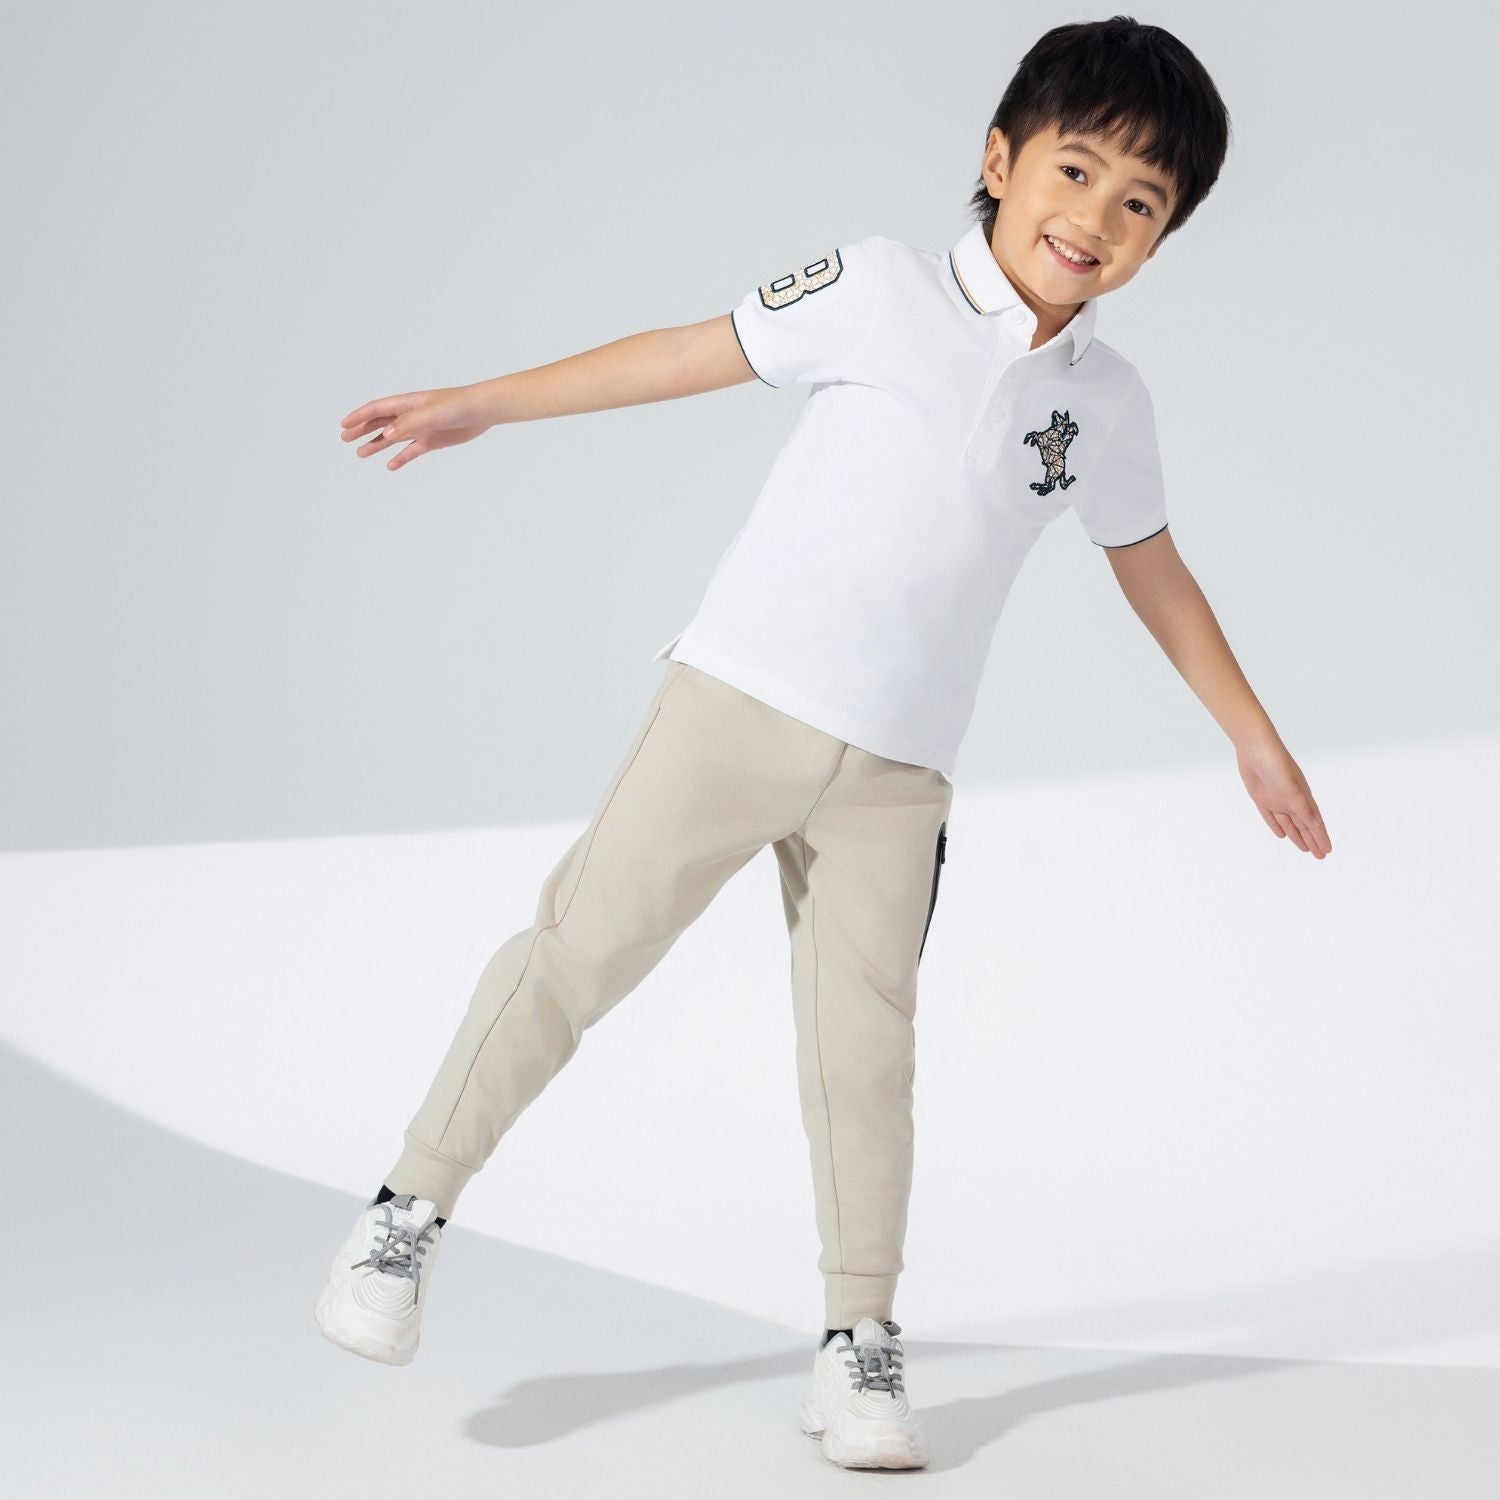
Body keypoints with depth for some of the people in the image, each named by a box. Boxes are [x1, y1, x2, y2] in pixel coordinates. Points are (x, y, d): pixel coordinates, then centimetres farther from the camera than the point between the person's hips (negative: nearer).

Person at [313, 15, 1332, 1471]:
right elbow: (691, 354, 1)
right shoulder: (883, 287, -3)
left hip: (895, 774, 3)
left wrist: (1254, 734, 26)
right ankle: (411, 1206, 12)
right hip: (736, 698, -3)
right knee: (581, 942, -3)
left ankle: (857, 1339, 17)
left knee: (865, 1042, 5)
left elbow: (1153, 571, 21)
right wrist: (478, 404, 2)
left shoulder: (1108, 404, 8)